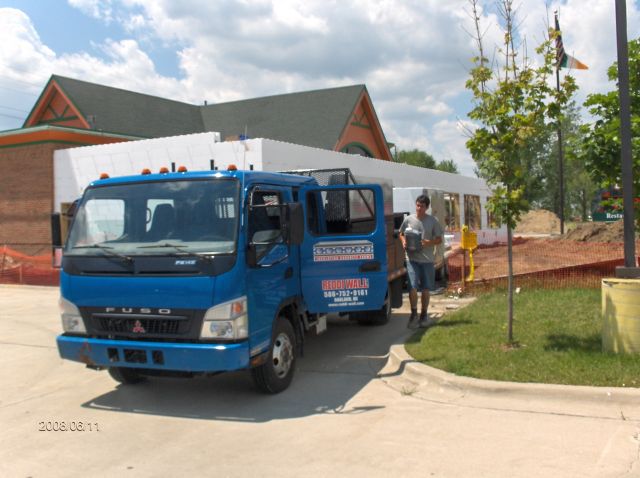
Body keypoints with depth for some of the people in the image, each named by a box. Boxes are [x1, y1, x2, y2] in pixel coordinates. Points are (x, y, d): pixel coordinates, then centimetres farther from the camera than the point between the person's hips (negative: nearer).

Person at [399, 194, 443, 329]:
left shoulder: (433, 221, 1)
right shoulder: (408, 219, 3)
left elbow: (439, 239, 4)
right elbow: (401, 234, 16)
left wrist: (429, 242, -15)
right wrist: (404, 242, -6)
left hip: (427, 259, 1)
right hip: (412, 258, 0)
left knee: (425, 289, 9)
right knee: (412, 287, -11)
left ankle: (424, 315, 23)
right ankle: (414, 314, 6)